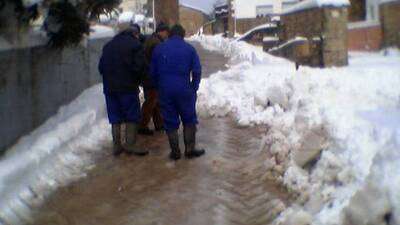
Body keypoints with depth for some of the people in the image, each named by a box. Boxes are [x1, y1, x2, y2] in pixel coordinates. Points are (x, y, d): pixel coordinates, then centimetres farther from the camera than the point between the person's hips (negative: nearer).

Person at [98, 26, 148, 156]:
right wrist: (137, 81, 3)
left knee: (115, 117, 10)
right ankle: (130, 143, -3)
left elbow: (101, 67, 16)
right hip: (128, 87, -6)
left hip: (109, 87, 6)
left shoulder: (108, 45, 17)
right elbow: (138, 67, -12)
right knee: (132, 116, 2)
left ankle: (117, 145, 12)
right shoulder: (136, 45, -4)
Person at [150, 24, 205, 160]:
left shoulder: (159, 49, 5)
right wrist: (194, 88, 6)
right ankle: (190, 149, 12)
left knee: (170, 122, 9)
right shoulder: (189, 49, 0)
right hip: (184, 90, -1)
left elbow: (152, 72, 8)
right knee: (189, 120, 12)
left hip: (165, 91, 2)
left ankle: (175, 152, 13)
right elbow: (197, 71, -3)